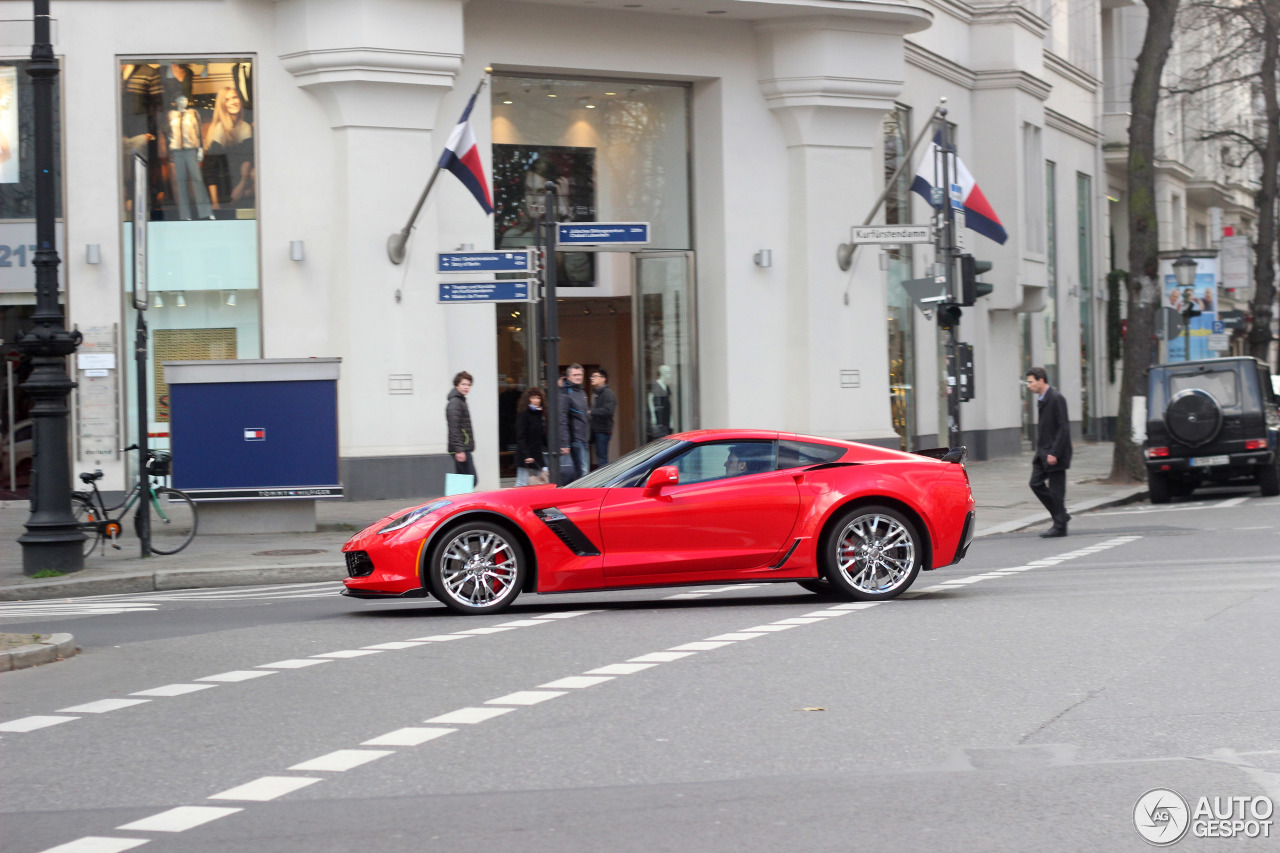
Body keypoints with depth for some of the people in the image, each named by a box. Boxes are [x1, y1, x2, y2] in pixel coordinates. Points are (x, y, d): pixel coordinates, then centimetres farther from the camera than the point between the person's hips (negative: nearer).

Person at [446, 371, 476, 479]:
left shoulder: (461, 401, 20)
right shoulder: (454, 402, -11)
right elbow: (454, 429, -19)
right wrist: (459, 450, -23)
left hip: (464, 449, 10)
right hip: (461, 449, -10)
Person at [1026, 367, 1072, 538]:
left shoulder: (1056, 398, -15)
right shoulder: (1042, 399, 13)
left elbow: (1063, 427, -18)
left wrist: (1054, 453, -21)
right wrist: (1039, 451, 15)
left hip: (1055, 452, -9)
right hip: (1043, 452, 9)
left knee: (1056, 489, -3)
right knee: (1036, 483, 7)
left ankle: (1060, 526, 5)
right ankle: (1061, 515, 18)